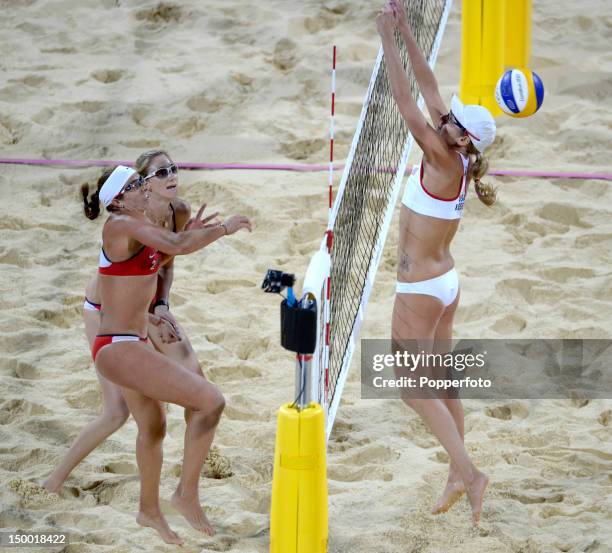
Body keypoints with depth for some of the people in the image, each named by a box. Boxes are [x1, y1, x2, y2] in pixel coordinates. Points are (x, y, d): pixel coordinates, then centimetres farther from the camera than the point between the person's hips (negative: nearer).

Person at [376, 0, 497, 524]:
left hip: (421, 291, -9)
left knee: (413, 386, -1)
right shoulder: (456, 159, -2)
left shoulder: (444, 162, -22)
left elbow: (410, 108, -27)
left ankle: (468, 472, -6)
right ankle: (458, 476, 20)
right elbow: (430, 90, 2)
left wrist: (389, 42, -25)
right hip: (445, 282, 9)